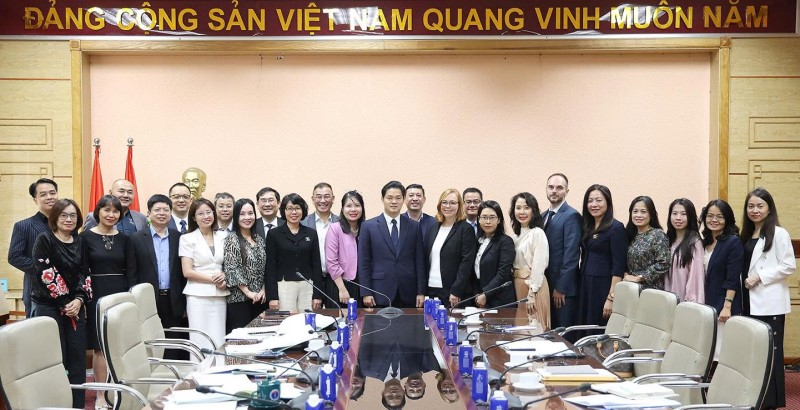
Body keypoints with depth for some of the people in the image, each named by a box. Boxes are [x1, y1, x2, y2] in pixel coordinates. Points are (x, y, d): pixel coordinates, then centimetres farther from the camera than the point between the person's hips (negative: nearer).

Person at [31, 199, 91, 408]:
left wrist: (79, 300, -7)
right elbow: (45, 274, -11)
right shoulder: (44, 240, -5)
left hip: (75, 306, 5)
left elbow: (83, 273, 9)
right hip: (48, 306, -5)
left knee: (78, 357, 3)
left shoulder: (80, 243, 11)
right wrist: (64, 303, -11)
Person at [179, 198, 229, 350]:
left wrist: (224, 277, -3)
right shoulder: (187, 238, 0)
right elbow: (187, 272, -5)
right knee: (200, 342, -3)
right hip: (198, 296, -3)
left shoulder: (222, 237, 11)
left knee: (219, 342, 0)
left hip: (219, 296, 3)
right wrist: (213, 279, -10)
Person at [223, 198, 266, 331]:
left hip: (260, 298, 6)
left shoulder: (259, 239, 12)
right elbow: (231, 270, -12)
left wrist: (263, 290, 0)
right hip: (239, 299, -6)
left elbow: (264, 268, 13)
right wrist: (248, 292, -14)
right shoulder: (231, 239, -6)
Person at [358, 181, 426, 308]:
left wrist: (421, 292, 2)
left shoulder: (414, 226, 7)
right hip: (380, 295, -1)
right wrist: (366, 293, -4)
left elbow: (419, 261, 7)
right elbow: (363, 263, 2)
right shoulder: (368, 226, 2)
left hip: (408, 295, 1)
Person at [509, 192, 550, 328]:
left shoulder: (538, 233, -12)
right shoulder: (518, 233, 13)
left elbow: (539, 266, -16)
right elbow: (513, 263, 12)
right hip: (517, 285, 8)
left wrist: (531, 294, -17)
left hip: (533, 285, -8)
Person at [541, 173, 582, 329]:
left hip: (564, 287, -7)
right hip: (546, 285, 7)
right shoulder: (544, 216, 15)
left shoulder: (571, 216, -9)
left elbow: (571, 254, -15)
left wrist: (561, 288, -16)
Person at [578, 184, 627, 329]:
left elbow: (618, 266, -13)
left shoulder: (616, 228, -8)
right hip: (584, 287, 6)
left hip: (603, 287, -6)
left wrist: (611, 298, -18)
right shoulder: (587, 227, 12)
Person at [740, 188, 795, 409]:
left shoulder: (778, 234, -6)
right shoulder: (747, 235, 15)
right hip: (750, 301, 7)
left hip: (769, 303, -7)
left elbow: (789, 266, -12)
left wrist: (759, 277, -15)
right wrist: (746, 281, 6)